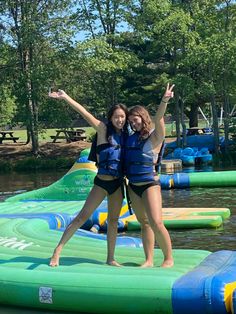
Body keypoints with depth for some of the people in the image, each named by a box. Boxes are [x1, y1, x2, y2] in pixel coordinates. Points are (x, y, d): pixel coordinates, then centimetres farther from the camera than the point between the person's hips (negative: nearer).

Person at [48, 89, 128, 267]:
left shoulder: (125, 135, 6)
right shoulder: (103, 130, -7)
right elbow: (85, 113, -15)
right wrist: (65, 97, -23)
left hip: (118, 183, 5)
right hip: (102, 182, -5)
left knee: (113, 220, 10)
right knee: (83, 216, -5)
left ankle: (111, 258, 19)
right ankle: (58, 250, 0)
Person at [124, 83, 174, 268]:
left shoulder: (155, 137, -7)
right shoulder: (131, 138, 10)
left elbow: (159, 119, -26)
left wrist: (164, 101, -41)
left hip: (150, 184, -6)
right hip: (133, 185, 6)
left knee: (156, 223, -14)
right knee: (144, 223, 10)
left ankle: (169, 258, 1)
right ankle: (149, 260, 15)